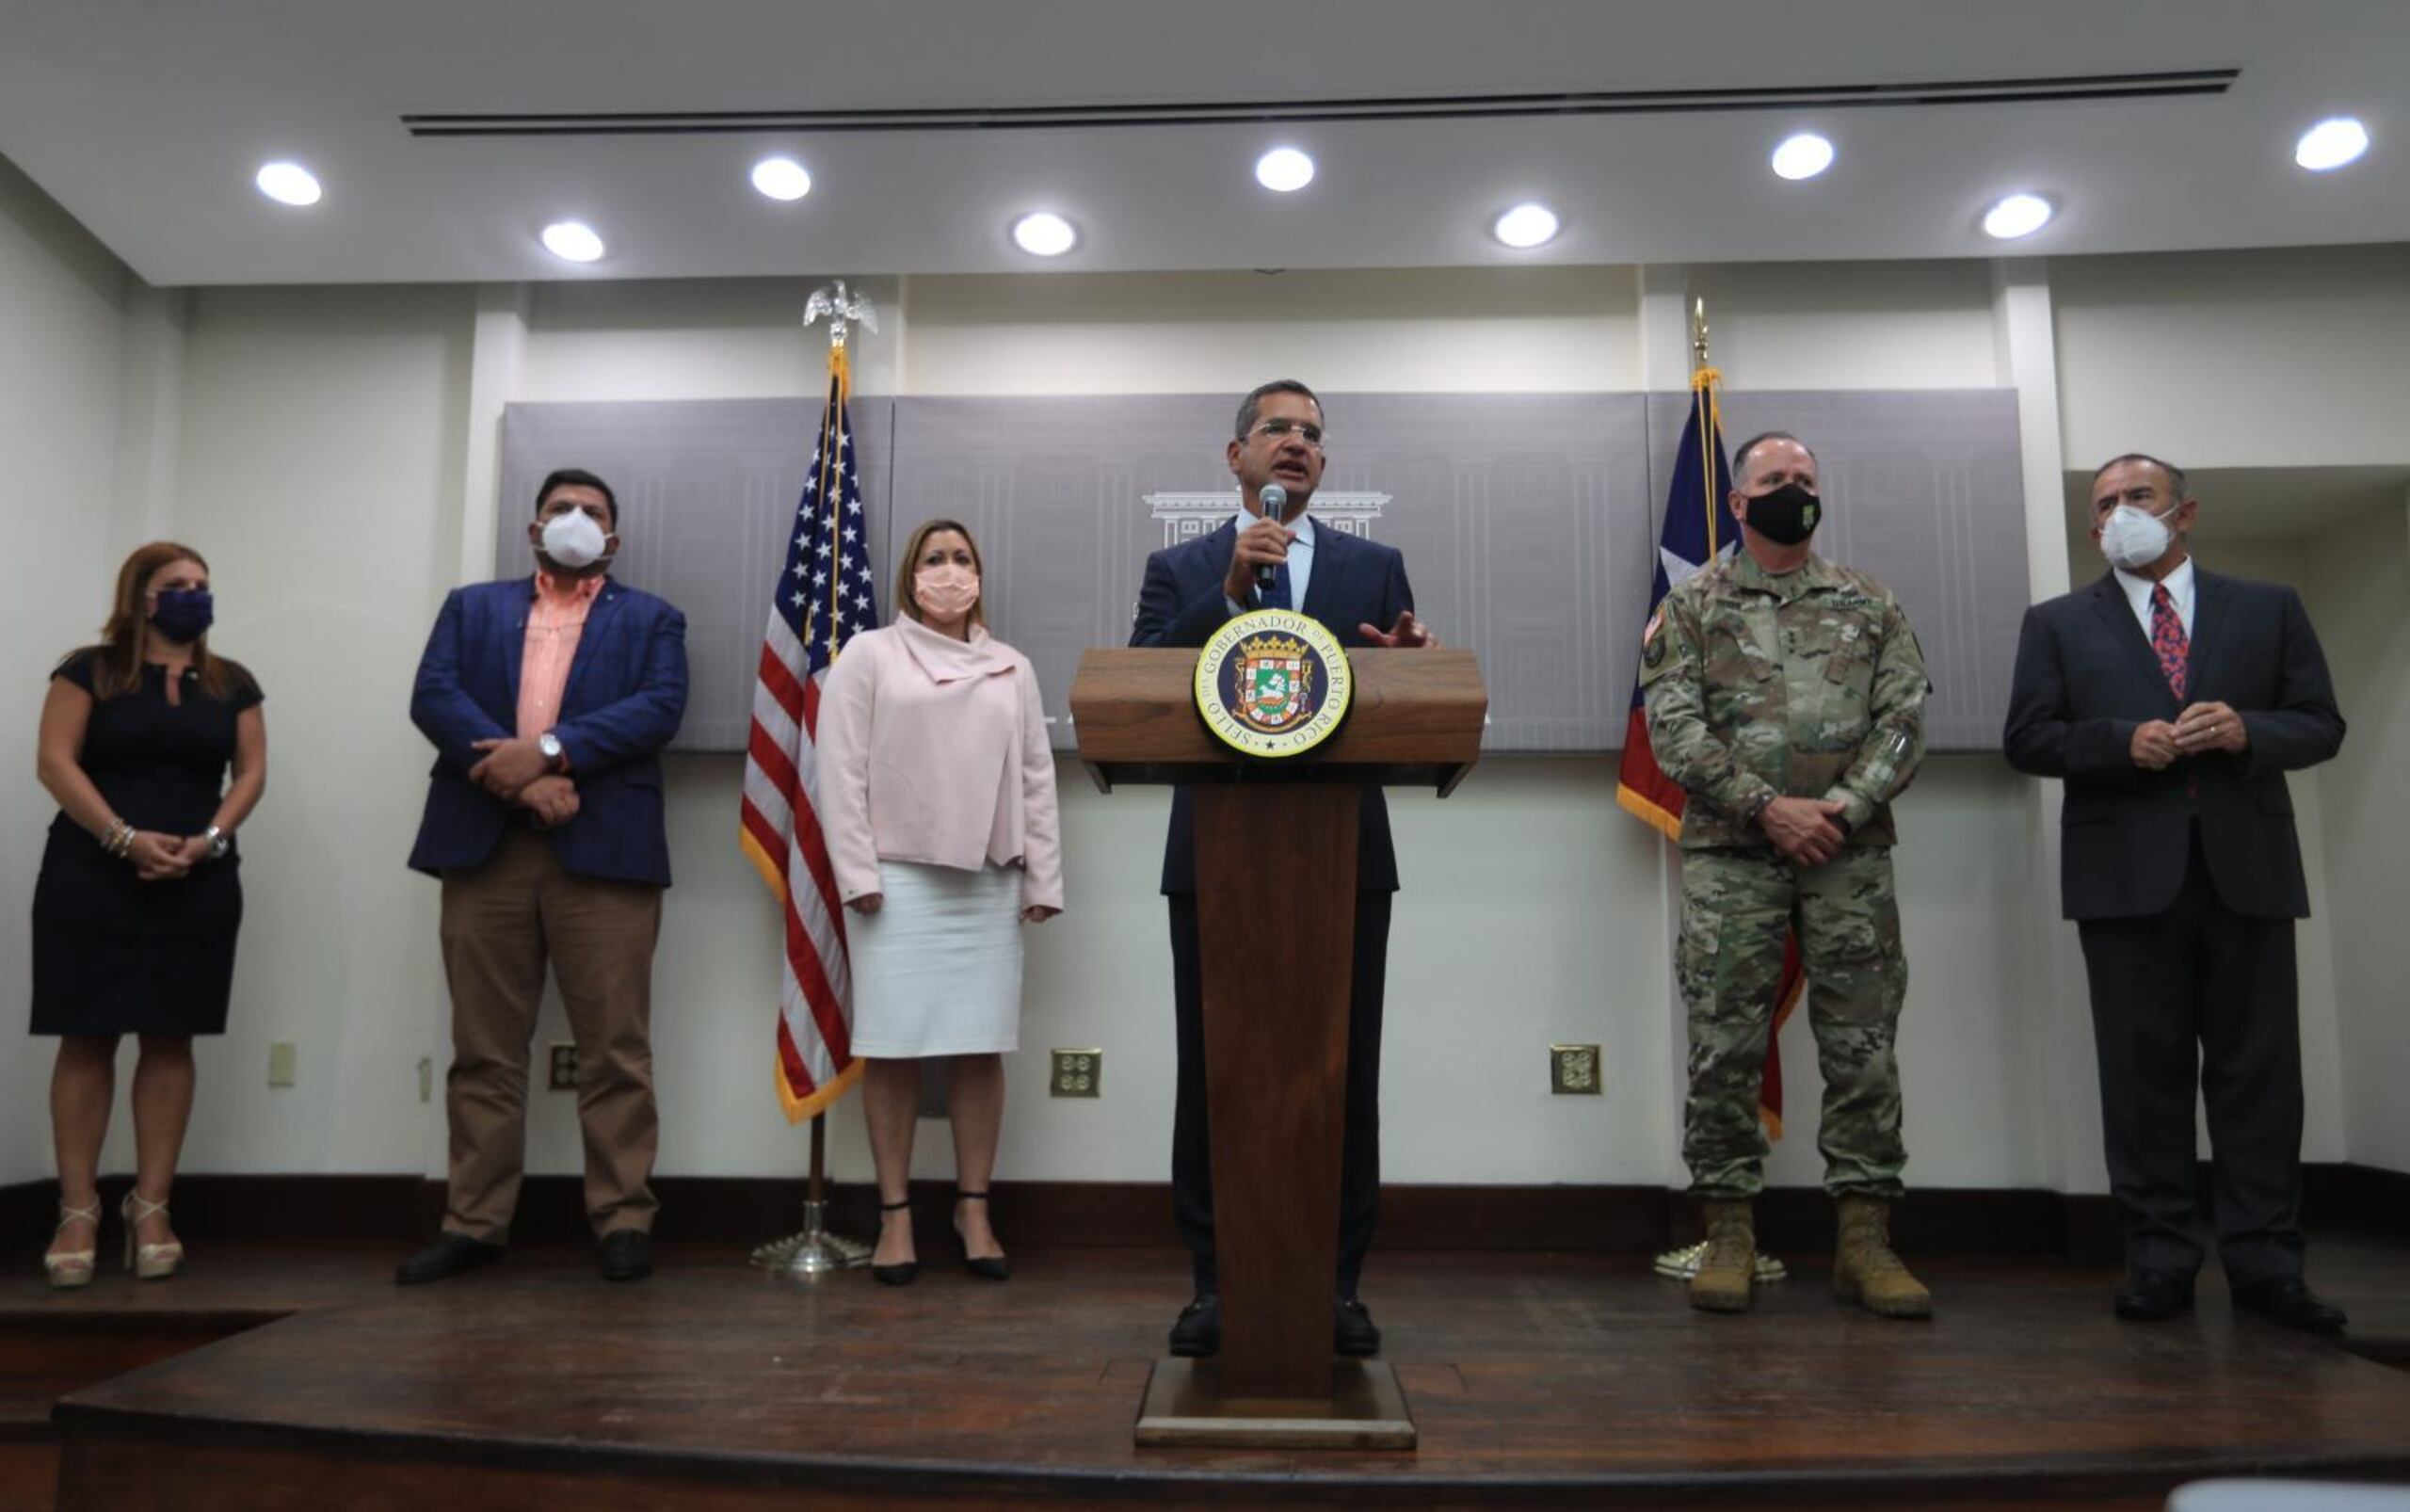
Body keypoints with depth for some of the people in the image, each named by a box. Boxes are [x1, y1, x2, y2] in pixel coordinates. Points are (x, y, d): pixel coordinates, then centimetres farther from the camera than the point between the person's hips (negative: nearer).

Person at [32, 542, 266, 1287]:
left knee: (171, 1038, 2)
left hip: (197, 886, 2)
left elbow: (250, 771, 8)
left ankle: (151, 1207, 8)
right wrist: (124, 838, -15)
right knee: (87, 1037, -1)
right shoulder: (90, 671, 4)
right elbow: (54, 761, -4)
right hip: (91, 881, -2)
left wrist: (208, 840, -9)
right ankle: (78, 1210, 6)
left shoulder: (231, 683, 12)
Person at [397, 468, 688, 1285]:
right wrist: (521, 778, -12)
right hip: (483, 845, 2)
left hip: (603, 850, -2)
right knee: (483, 1048, 6)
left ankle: (624, 1222, 4)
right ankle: (474, 1223, 14)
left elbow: (660, 706, -3)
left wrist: (547, 750, -14)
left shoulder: (651, 619, 15)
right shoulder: (471, 606, 19)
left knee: (615, 1049, -2)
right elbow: (433, 697, 3)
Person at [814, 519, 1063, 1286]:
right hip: (898, 879, -2)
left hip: (989, 884, 3)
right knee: (895, 1048, 0)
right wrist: (858, 872, -9)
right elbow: (841, 768, -1)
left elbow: (1036, 777, 11)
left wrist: (1043, 879, 4)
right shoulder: (869, 654, 4)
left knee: (981, 1047, 3)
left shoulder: (1013, 668, 13)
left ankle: (973, 1209, 13)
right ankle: (895, 1214, 10)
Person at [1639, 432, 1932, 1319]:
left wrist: (1840, 808, -11)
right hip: (1730, 855, -2)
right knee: (1724, 1048, -1)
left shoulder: (1869, 603, 13)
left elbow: (1904, 719, 4)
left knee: (1862, 1046, 2)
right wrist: (1768, 807, -13)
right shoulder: (1691, 606, 7)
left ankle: (1865, 1238, 10)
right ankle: (1729, 1235, 9)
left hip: (1849, 852, 2)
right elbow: (1673, 728, -4)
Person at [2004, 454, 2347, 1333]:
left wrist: (2248, 730, -12)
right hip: (2127, 874, -1)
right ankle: (2160, 1261, 10)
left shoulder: (2270, 610, 13)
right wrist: (2125, 741, -14)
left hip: (2247, 867, 1)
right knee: (2143, 1071, 2)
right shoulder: (2058, 624, 11)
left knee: (2258, 1069, 3)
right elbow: (2028, 739, 2)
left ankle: (2265, 1264, 12)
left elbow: (2321, 725, 9)